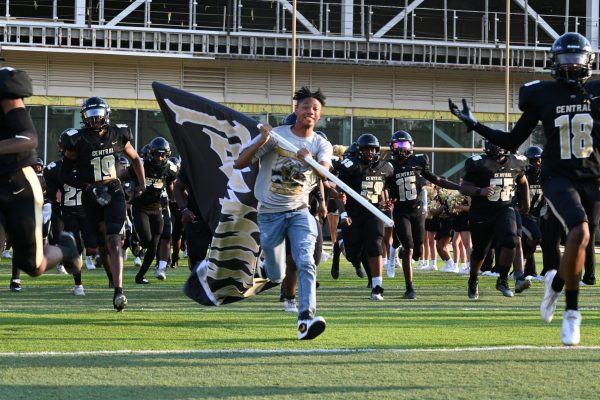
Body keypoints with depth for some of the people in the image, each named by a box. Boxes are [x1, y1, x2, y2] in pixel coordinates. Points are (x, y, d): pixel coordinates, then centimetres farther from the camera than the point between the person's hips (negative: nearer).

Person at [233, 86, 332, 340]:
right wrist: (261, 141, -24)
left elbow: (324, 170, -21)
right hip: (270, 212, -1)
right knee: (276, 276, 7)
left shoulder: (321, 145, 1)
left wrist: (309, 161, -43)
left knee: (306, 263, -20)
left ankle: (306, 319, -29)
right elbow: (239, 164, -9)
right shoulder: (275, 135, -4)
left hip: (300, 212, 1)